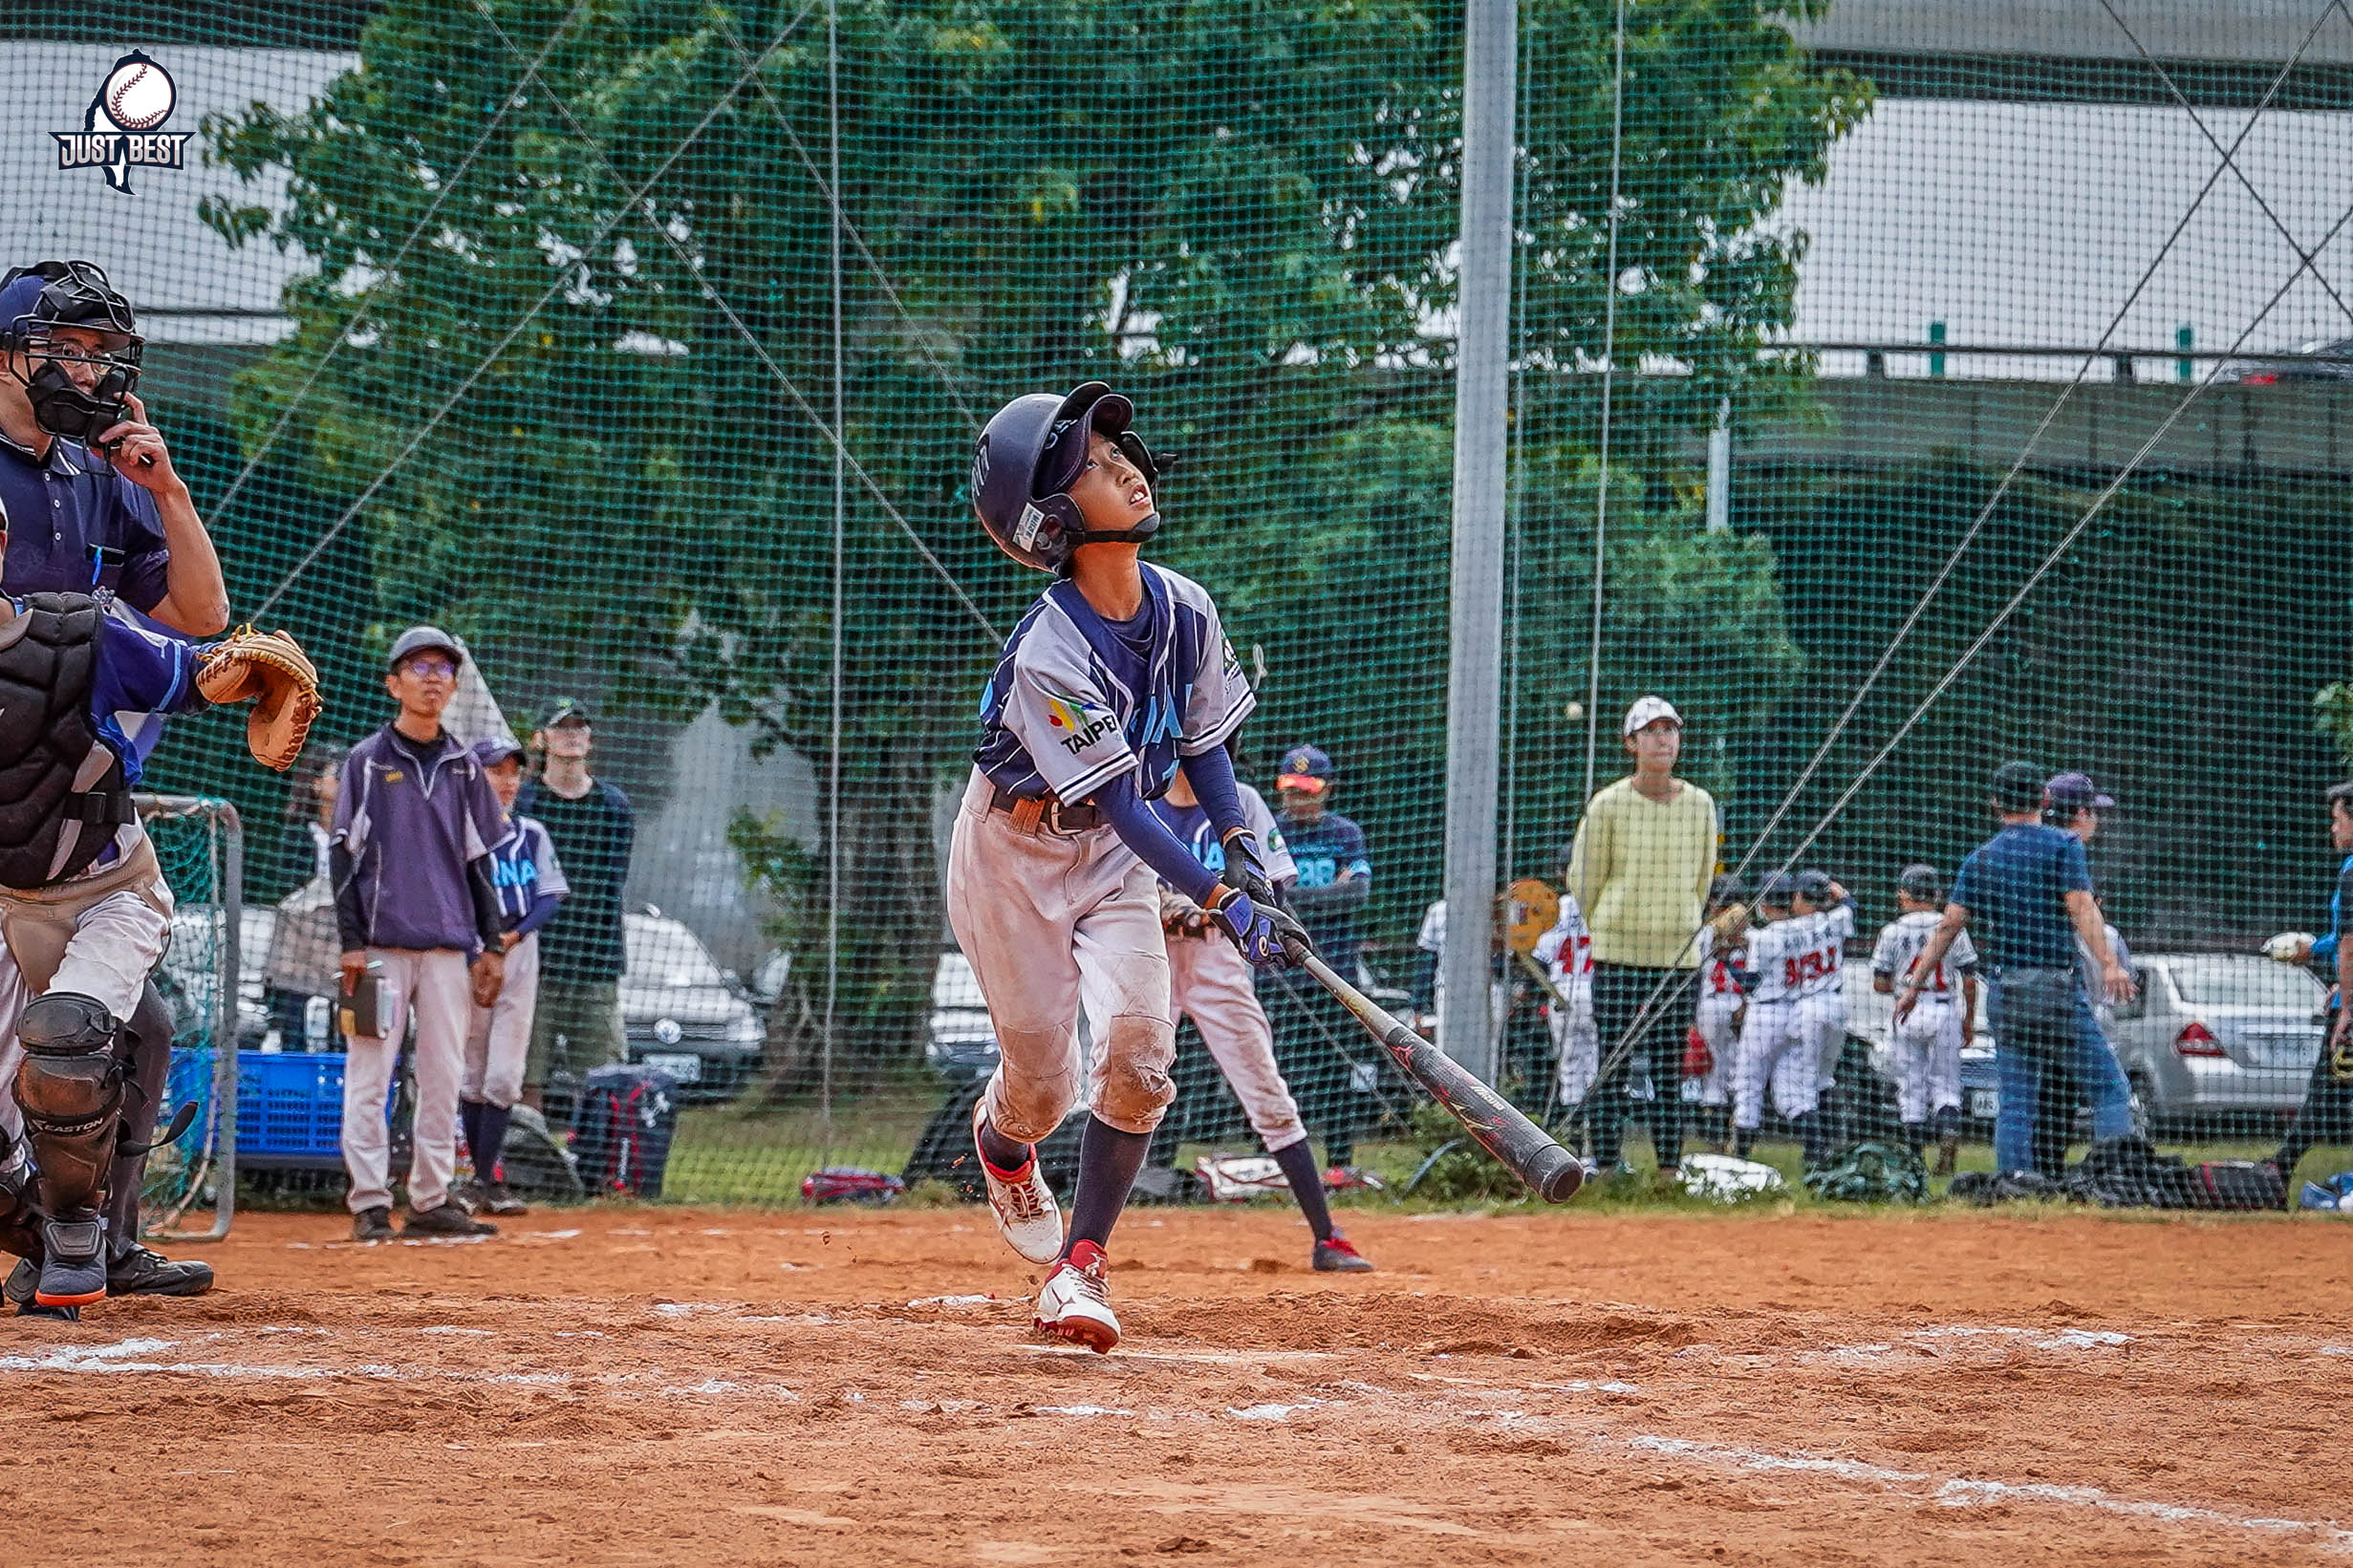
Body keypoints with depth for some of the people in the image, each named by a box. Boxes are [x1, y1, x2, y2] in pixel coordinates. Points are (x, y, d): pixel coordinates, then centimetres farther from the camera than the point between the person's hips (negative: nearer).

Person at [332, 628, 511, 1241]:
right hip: (381, 943, -4)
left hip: (449, 946, 4)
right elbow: (345, 856, 0)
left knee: (443, 1076, 3)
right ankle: (369, 1204, -5)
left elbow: (479, 863, 16)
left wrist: (492, 945, 10)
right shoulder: (367, 761, 2)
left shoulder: (463, 768, 13)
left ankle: (431, 1201, 8)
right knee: (369, 1074, -6)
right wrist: (351, 943, -7)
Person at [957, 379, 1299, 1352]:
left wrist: (1240, 845, -10)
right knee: (1043, 1085, 2)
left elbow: (1203, 741, 5)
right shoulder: (1049, 656, -31)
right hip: (1016, 851, -5)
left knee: (1136, 1057, -14)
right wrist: (1220, 901, -35)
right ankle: (1001, 1143, 42)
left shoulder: (1185, 611, -10)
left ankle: (1081, 1265, -1)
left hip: (1115, 862, 5)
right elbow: (1121, 804, -30)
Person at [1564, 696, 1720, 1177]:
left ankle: (1670, 1172, 8)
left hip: (1679, 953, 3)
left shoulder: (1699, 804, 4)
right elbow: (1583, 880, 4)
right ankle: (1606, 1170, 0)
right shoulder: (1608, 805, -6)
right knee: (1614, 1064, -3)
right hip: (1617, 954, -3)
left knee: (1671, 1066, 4)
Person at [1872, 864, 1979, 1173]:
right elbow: (1969, 979, 0)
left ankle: (1914, 1157, 8)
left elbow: (1879, 983, 0)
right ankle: (1948, 1137, -19)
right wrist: (1969, 1020, 10)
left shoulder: (1892, 931, -1)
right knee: (1945, 1085, 5)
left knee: (1911, 1089, 8)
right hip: (1945, 1011, 0)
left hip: (1907, 1015, 0)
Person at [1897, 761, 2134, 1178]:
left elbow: (1949, 924, 6)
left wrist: (1915, 984, 8)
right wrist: (2108, 964, -20)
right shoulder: (2062, 845, 1)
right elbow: (2081, 907, -12)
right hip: (2057, 986, -4)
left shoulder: (1981, 858, 12)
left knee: (2016, 1101, 1)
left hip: (2005, 990, 4)